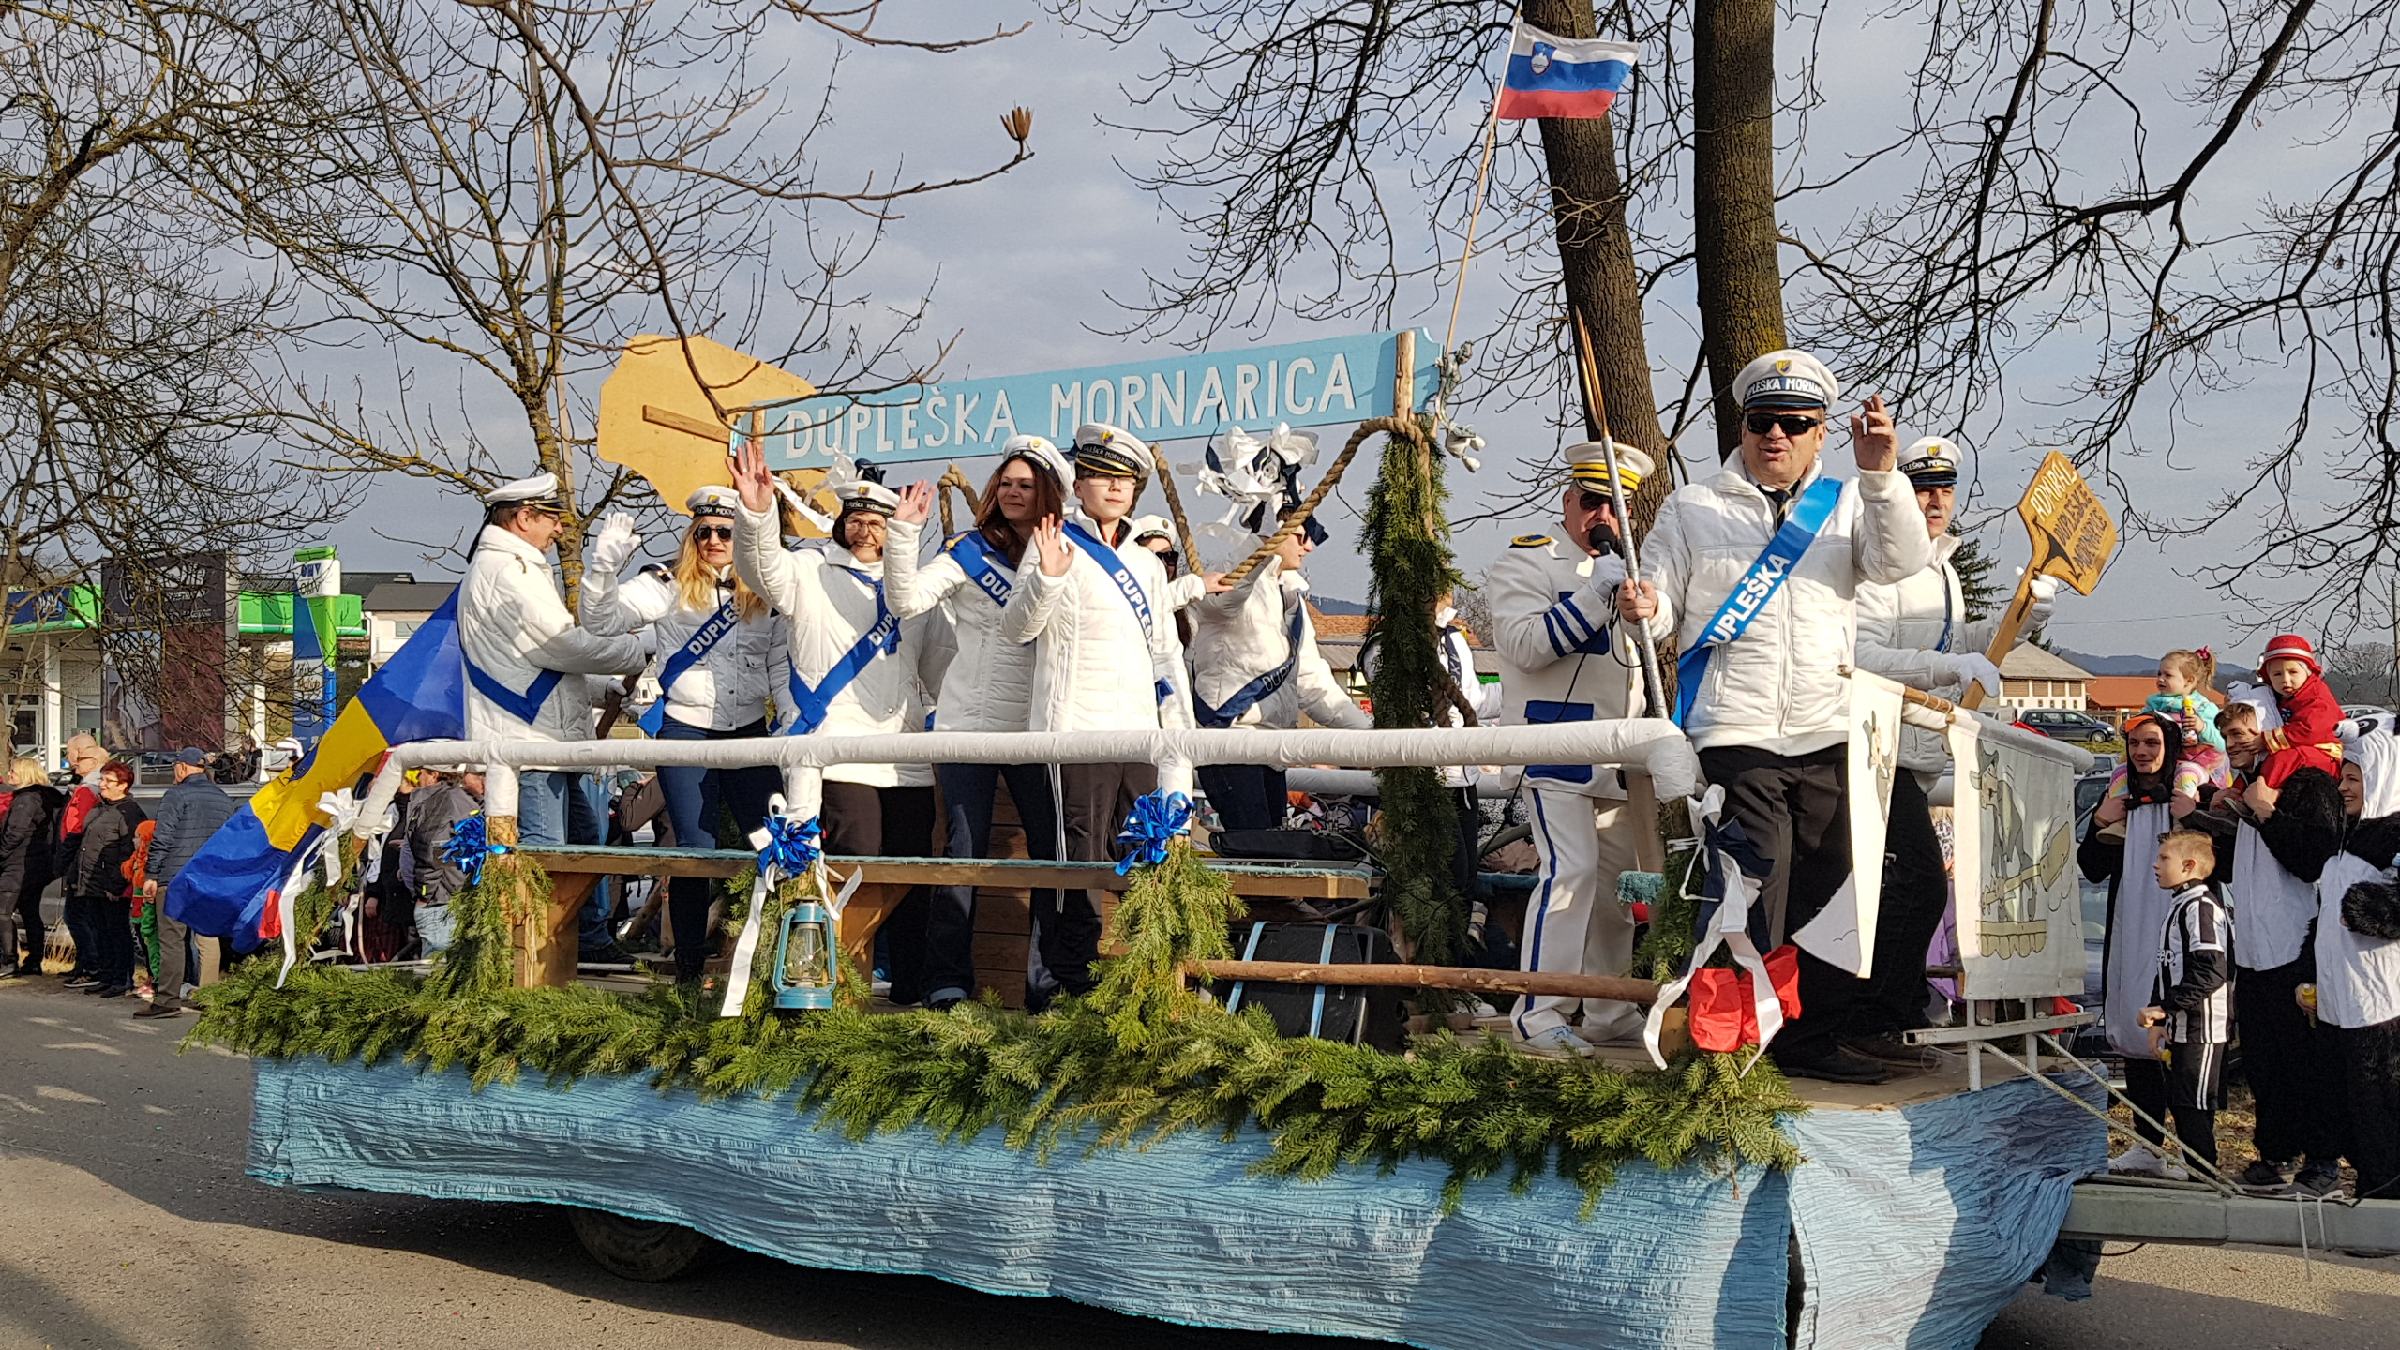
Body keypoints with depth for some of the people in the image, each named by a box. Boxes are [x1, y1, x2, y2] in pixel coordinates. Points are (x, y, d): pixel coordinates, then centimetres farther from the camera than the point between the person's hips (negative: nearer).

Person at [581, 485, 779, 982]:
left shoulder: (765, 595, 10)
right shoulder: (668, 587, 0)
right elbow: (603, 620, -9)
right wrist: (605, 566, -22)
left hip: (750, 733, 3)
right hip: (686, 732, -3)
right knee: (695, 848, -1)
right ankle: (689, 968, 8)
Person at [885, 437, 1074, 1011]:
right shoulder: (971, 552, 0)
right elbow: (906, 600, -9)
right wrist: (905, 532, -21)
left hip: (1037, 728, 3)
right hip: (970, 723, -3)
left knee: (1052, 847, 5)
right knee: (965, 850, -3)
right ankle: (946, 983, 3)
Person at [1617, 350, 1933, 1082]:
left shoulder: (1848, 506, 13)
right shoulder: (1693, 508, 9)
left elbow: (1902, 561, -6)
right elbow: (1664, 609, 6)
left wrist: (1880, 475, -20)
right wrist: (1641, 610, -18)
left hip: (1828, 739, 3)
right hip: (1735, 735, -3)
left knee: (1828, 892, 8)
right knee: (1757, 894, -9)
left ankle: (1813, 1039, 20)